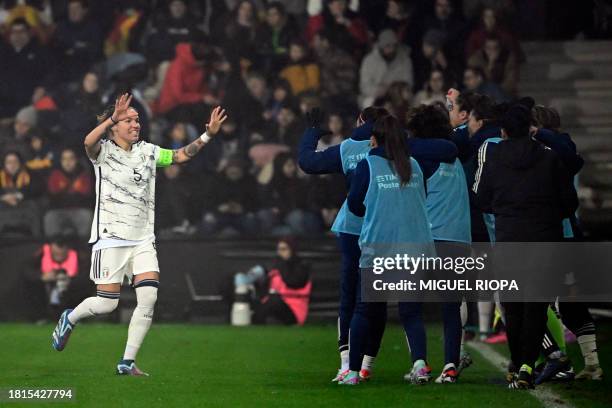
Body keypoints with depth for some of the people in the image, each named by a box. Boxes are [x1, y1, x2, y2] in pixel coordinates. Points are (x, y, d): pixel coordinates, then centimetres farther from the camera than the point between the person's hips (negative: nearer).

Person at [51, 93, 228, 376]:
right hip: (110, 237, -5)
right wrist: (112, 119, -44)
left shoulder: (148, 152, 12)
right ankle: (70, 318, 27)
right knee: (107, 304, -6)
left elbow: (181, 155, 16)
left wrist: (207, 136, 2)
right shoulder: (104, 151, -6)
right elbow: (89, 143, -28)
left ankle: (127, 362, -2)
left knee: (149, 296, -12)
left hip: (142, 239, 5)